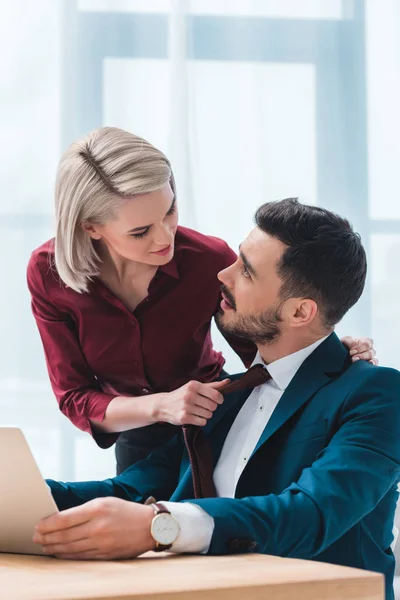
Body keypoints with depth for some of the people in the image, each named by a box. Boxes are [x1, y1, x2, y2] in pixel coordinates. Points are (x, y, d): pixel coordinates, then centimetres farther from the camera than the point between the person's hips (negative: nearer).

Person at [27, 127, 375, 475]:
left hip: (216, 427, -1)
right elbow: (74, 398, -20)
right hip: (136, 442, 1)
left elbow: (263, 355, -12)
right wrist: (160, 406, -37)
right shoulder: (48, 273, -24)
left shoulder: (209, 260, -28)